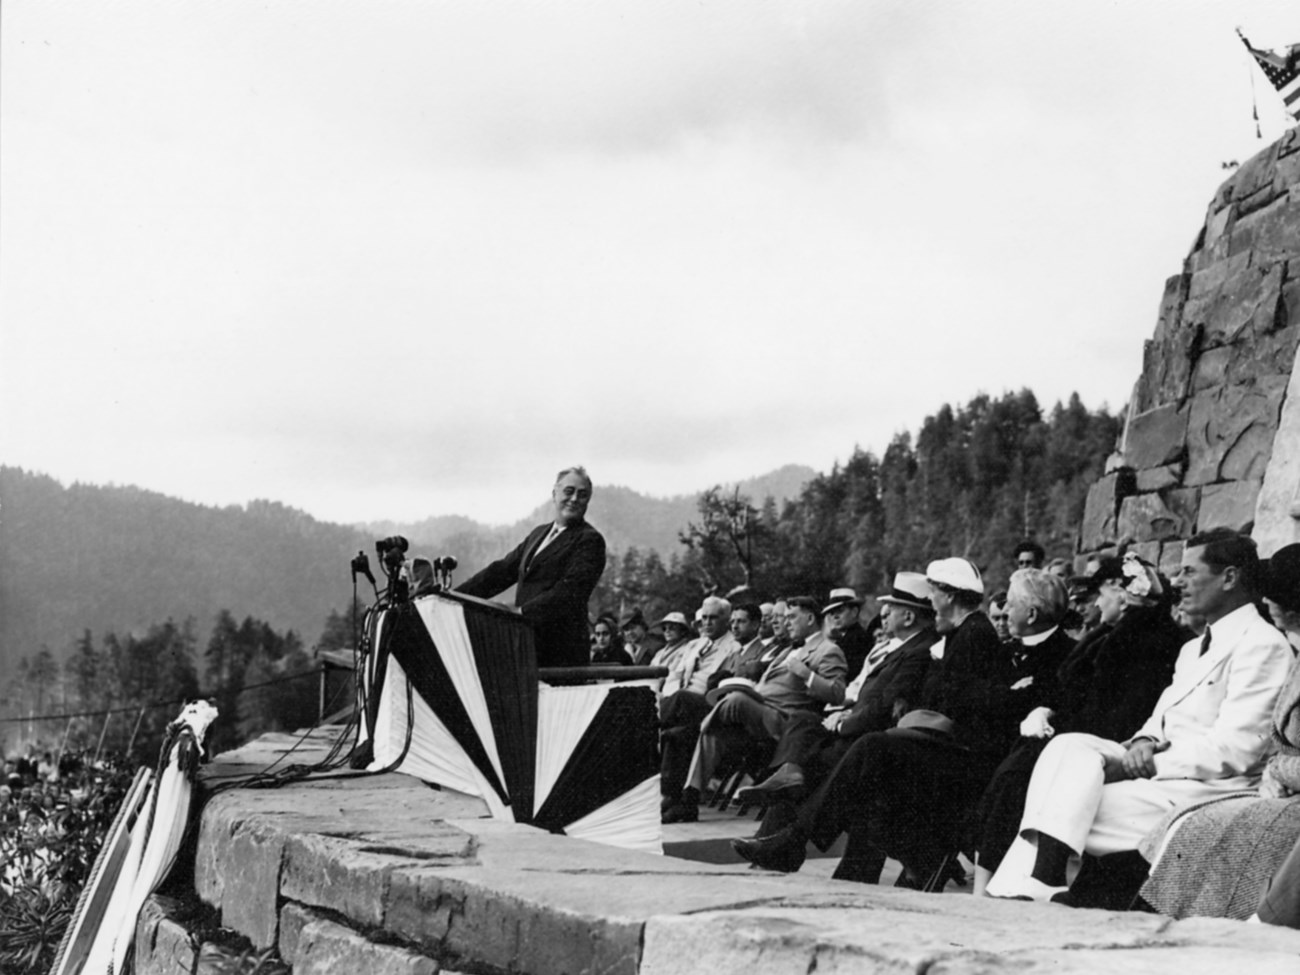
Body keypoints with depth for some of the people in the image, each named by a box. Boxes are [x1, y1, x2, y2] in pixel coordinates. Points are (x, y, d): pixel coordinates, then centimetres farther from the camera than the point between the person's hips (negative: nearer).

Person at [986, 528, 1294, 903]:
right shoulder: (1194, 648, 23)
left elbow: (1233, 751, -17)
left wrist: (1140, 765, -17)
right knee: (1068, 746, -14)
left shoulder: (1261, 644, -10)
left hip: (1212, 787, -9)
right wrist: (1146, 743, -7)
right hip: (1163, 770, 9)